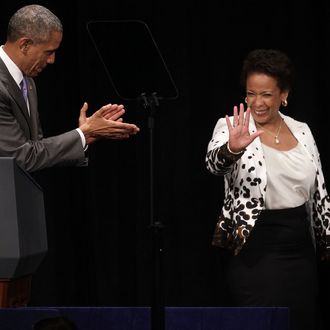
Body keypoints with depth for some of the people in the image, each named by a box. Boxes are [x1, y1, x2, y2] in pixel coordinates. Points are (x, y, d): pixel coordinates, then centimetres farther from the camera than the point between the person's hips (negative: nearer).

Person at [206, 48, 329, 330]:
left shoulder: (301, 131, 9)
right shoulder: (232, 127, -6)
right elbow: (214, 161, -28)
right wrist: (232, 149, -49)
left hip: (300, 248, 5)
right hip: (256, 248, -5)